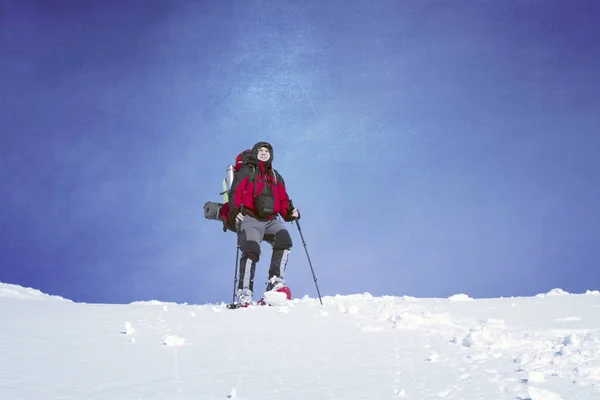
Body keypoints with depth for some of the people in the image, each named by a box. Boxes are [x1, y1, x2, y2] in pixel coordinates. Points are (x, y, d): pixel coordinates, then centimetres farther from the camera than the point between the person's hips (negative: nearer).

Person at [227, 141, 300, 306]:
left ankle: (276, 281, -27)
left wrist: (289, 212, 3)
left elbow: (283, 200, 24)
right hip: (249, 218, -4)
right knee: (251, 249, -25)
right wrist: (234, 211, -16)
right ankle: (244, 293, -24)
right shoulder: (246, 172, 14)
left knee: (284, 239, -26)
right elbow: (235, 193, 1)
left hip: (270, 221, 4)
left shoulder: (276, 176, 28)